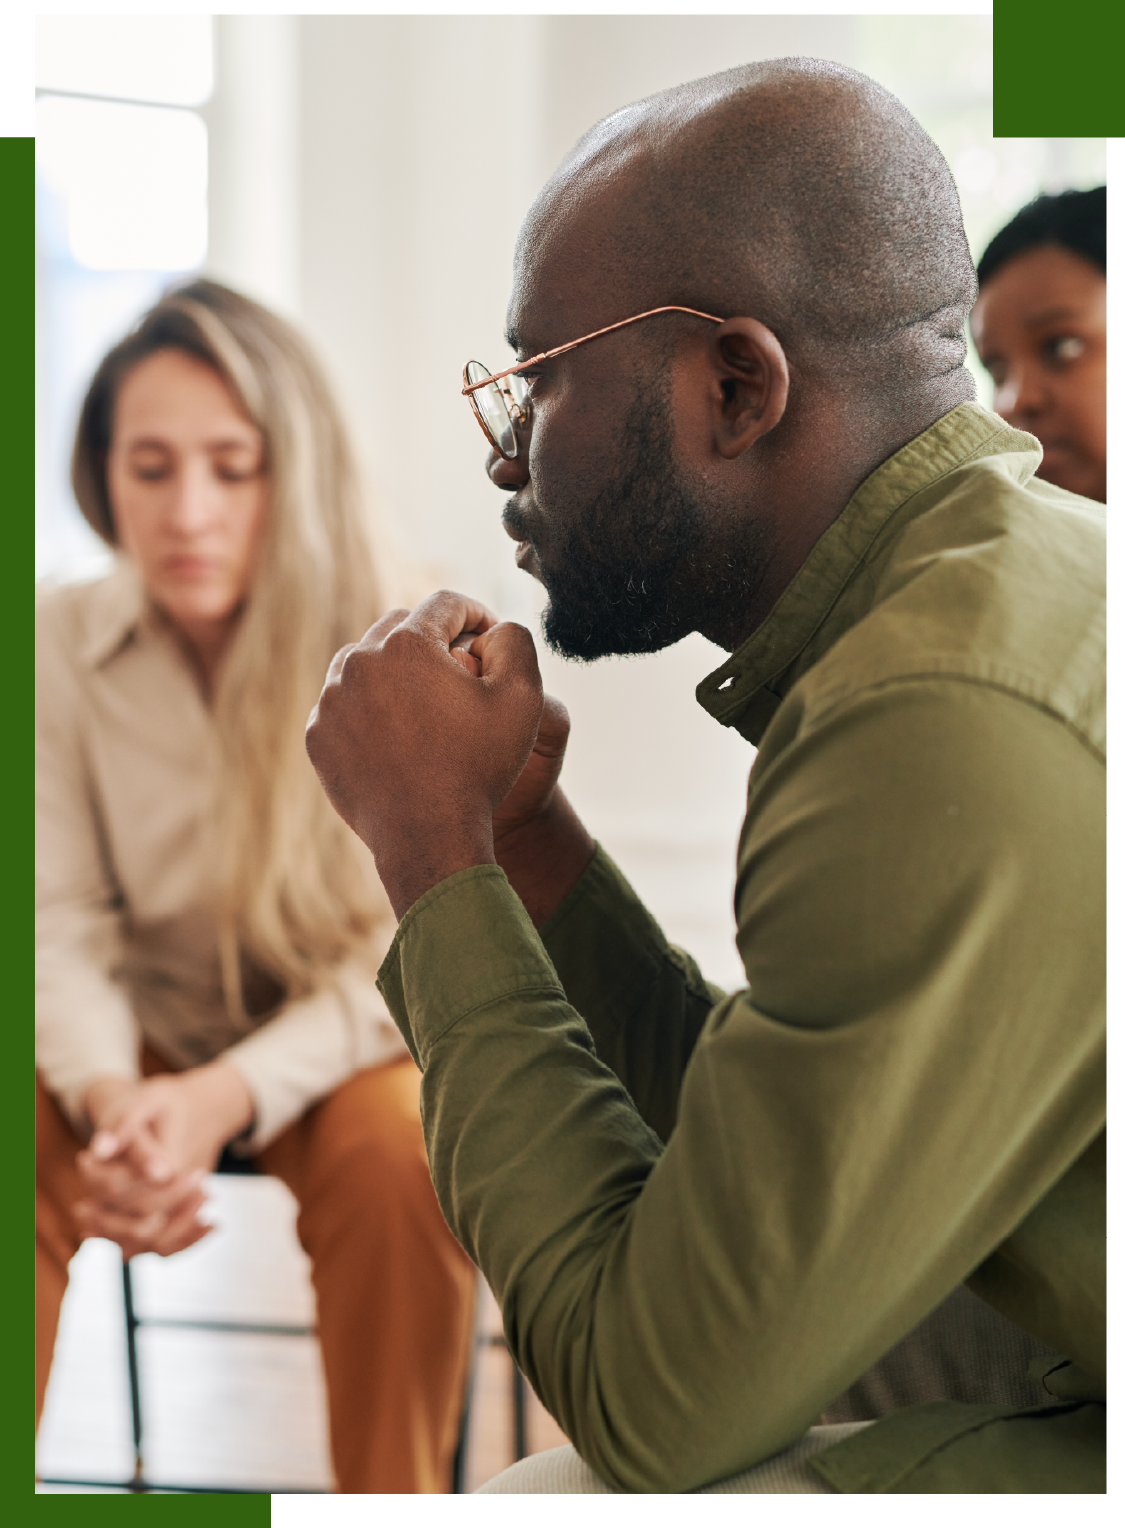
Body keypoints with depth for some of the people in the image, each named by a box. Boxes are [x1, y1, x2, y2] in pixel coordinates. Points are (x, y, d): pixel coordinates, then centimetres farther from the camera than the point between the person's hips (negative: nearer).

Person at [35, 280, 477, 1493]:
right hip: (146, 1029, 2)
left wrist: (226, 1098, -31)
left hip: (340, 1036, -2)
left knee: (404, 1160, -33)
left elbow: (407, 947, -16)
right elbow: (60, 922, -9)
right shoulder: (59, 647, -8)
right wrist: (110, 1095, -31)